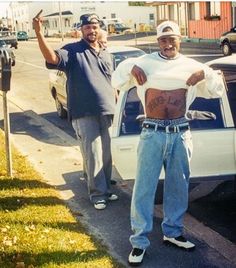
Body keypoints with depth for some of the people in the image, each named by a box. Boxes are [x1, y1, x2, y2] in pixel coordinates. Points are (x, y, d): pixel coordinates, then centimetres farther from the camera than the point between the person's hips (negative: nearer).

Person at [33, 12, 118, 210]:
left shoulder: (107, 55, 16)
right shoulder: (73, 51, -3)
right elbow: (52, 58, -23)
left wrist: (116, 107, 18)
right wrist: (39, 33, -37)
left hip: (107, 112, 5)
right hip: (85, 114, -5)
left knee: (107, 155, 11)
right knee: (93, 155, -6)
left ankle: (106, 189, 26)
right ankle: (98, 193, 6)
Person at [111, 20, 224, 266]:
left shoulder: (191, 66, 8)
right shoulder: (145, 62, 2)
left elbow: (217, 90, 10)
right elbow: (117, 82, 3)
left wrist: (205, 74, -9)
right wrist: (130, 67, -16)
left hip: (180, 133, 3)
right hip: (153, 133, -3)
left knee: (178, 186, 14)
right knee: (144, 187, 0)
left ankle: (173, 232, 33)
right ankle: (139, 240, 10)